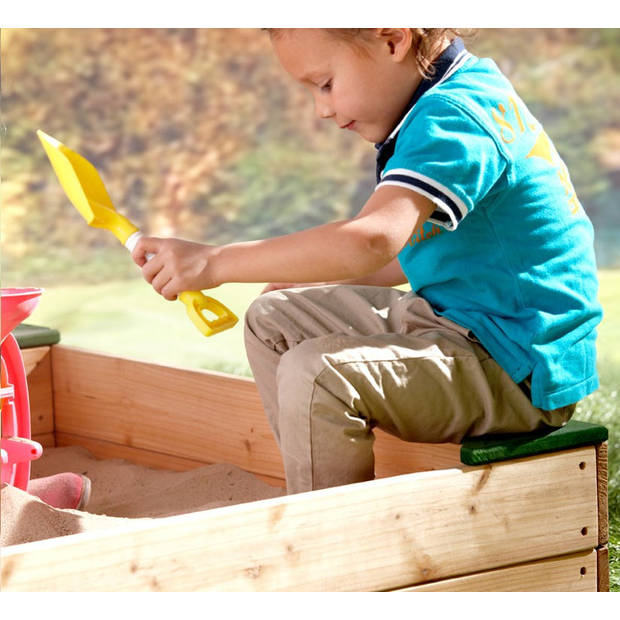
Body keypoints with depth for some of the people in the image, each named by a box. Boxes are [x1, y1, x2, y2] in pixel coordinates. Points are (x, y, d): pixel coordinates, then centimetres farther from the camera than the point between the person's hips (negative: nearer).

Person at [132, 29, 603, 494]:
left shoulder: (453, 118, -22)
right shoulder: (459, 98, 10)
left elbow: (372, 240, -38)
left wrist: (216, 262, -34)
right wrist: (319, 282, 15)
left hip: (522, 369, -11)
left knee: (318, 373, -29)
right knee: (273, 321, 13)